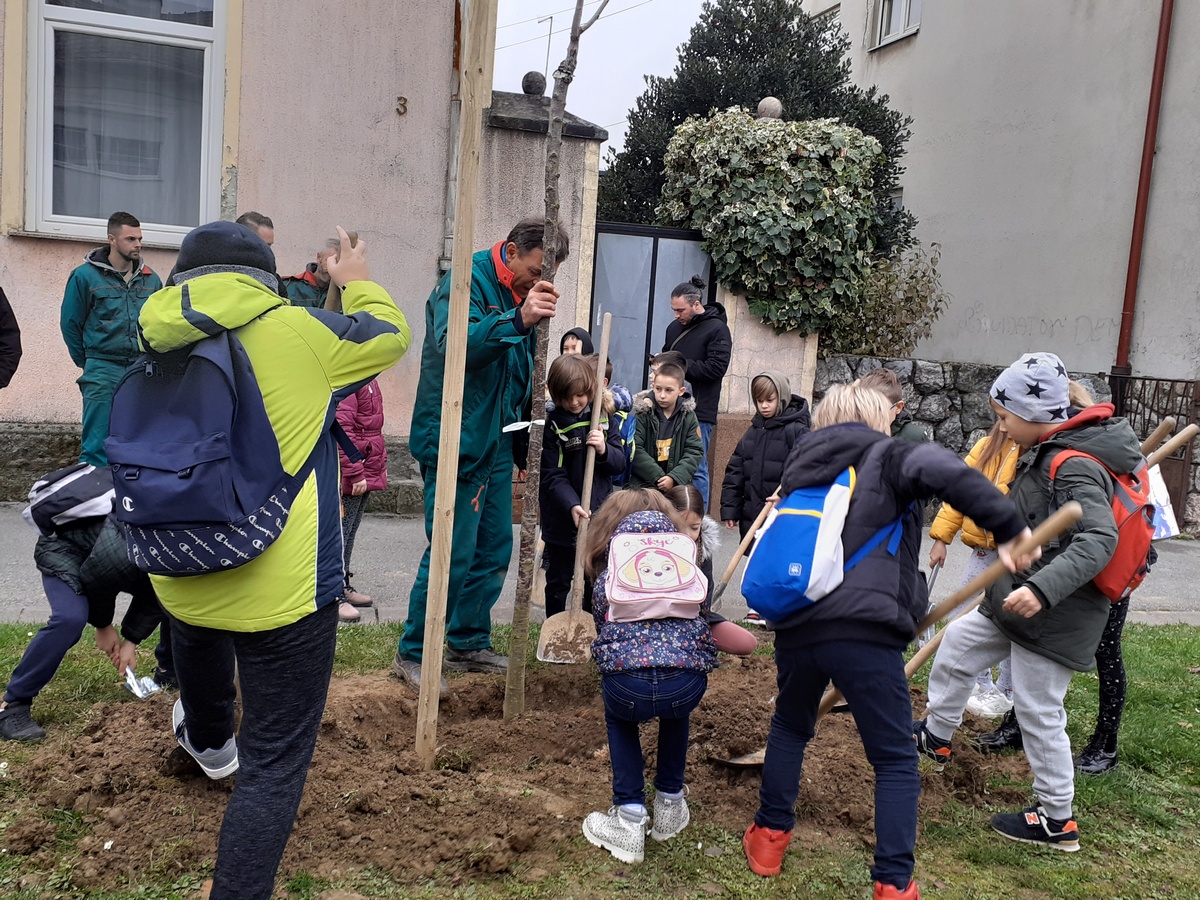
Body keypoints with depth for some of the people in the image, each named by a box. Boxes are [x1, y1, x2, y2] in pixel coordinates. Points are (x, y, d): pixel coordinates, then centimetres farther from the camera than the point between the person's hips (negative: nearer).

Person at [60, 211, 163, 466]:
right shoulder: (85, 276, -1)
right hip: (103, 371, -3)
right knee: (97, 446, -4)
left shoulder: (150, 279, 8)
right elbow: (70, 324, 5)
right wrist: (87, 362, 10)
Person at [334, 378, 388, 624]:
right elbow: (342, 429, -24)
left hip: (365, 472, 10)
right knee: (341, 533, -4)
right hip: (349, 476, -10)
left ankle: (343, 587, 29)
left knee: (349, 531, 18)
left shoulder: (368, 377, 13)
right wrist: (355, 474, -23)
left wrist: (380, 461, 17)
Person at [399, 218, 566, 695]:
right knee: (452, 554, -6)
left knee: (494, 549, 13)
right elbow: (452, 343, -32)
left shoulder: (521, 293, 12)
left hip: (497, 442, 9)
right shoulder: (466, 281, -13)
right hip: (455, 441, -8)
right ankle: (412, 654, 10)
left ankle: (469, 644, 28)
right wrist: (517, 320, -45)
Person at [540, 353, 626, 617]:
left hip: (598, 514, 3)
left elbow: (620, 463, 1)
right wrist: (572, 505, -29)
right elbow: (553, 476, -14)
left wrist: (604, 450, -20)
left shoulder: (605, 417, -1)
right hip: (562, 518, -3)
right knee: (558, 582, 11)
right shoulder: (552, 423, -11)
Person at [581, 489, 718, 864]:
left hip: (625, 684, -1)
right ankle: (670, 805, 39)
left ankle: (629, 821, 22)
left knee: (619, 718, 35)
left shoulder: (608, 572, 25)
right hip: (689, 683, 1)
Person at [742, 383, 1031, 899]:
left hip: (795, 628, 5)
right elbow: (948, 473, -17)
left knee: (789, 728, 29)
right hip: (865, 632, -5)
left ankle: (769, 837, 34)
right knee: (895, 761, 10)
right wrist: (1007, 526, -12)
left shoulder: (800, 469, 22)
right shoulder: (886, 457, 5)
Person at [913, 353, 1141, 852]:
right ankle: (936, 735, 37)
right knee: (957, 643, 18)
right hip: (1019, 600, 10)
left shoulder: (1074, 467, -25)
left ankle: (1057, 820, 19)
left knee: (1039, 712, 1)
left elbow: (1099, 539, -37)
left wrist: (1043, 588, -47)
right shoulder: (1044, 454, 6)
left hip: (1056, 616, -10)